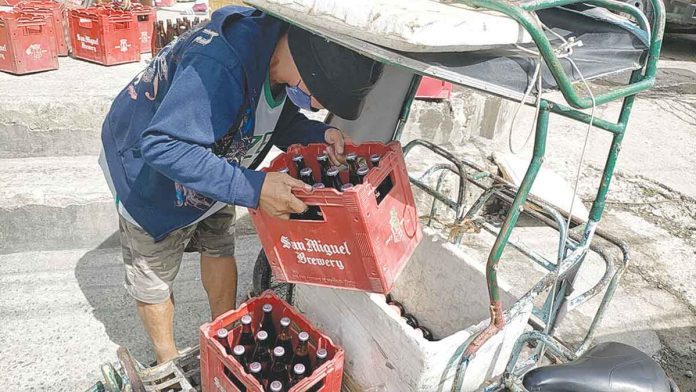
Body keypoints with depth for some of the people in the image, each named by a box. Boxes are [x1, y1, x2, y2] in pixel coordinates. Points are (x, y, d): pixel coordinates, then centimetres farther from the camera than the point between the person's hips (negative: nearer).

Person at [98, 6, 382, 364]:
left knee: (219, 250, 18)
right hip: (146, 171, -7)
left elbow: (274, 122, -2)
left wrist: (319, 134, -22)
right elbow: (162, 146, -43)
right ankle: (168, 363, 36)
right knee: (153, 280, 10)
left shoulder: (284, 64, -16)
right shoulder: (219, 65, -43)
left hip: (211, 174, 7)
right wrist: (253, 188, -46)